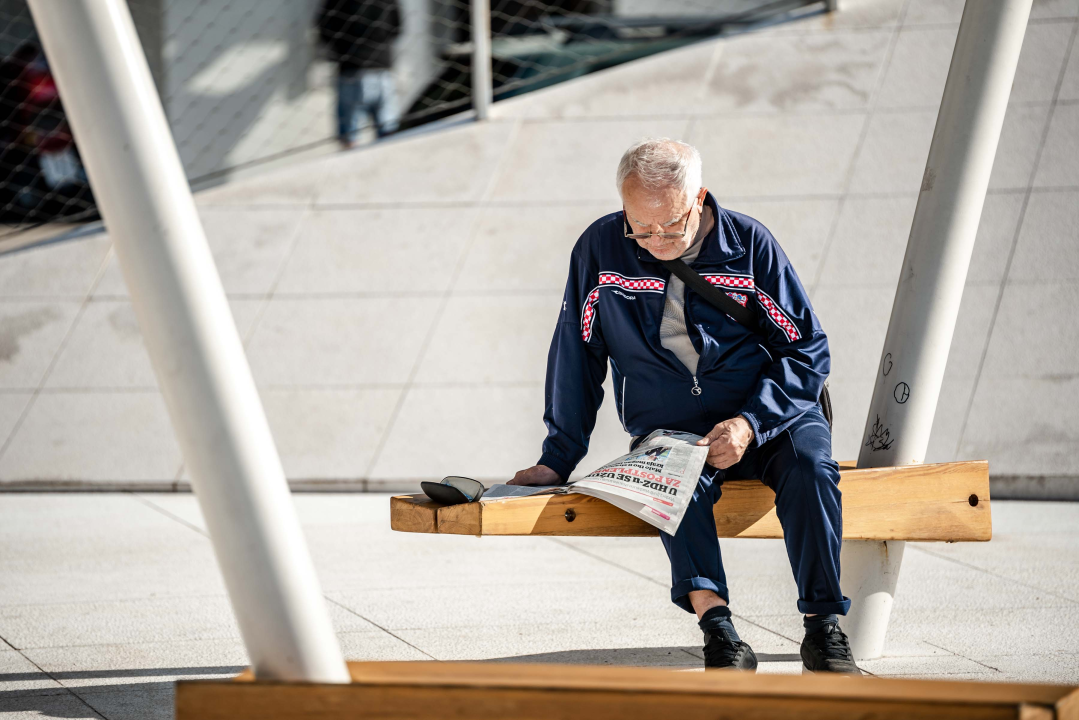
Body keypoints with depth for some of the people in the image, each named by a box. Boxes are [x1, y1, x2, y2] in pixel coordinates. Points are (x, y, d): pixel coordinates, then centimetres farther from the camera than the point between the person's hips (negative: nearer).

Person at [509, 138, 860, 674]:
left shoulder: (749, 243, -5)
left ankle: (823, 629, -30)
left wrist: (750, 422, -17)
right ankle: (717, 629, -43)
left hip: (771, 415, 0)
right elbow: (576, 358, 7)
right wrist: (558, 459, 5)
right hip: (667, 430, 0)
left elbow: (808, 349, -2)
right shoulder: (600, 249, -2)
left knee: (808, 465, -32)